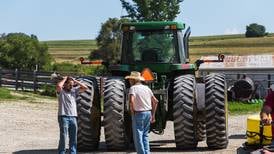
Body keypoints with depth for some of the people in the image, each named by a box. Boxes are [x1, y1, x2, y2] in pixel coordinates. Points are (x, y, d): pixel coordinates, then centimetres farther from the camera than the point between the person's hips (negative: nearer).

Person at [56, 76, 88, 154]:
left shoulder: (74, 90, 15)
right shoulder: (61, 91, 0)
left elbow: (85, 87, 9)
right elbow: (58, 86, -23)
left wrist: (75, 81, 6)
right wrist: (64, 79, -6)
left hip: (73, 117, 5)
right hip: (63, 117, -5)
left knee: (73, 138, 7)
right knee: (63, 137, -6)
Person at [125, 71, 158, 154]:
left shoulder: (133, 88, -10)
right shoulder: (146, 88, 11)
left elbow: (131, 101, -27)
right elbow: (155, 101, 13)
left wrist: (132, 113, -12)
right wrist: (153, 115, 17)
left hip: (138, 114, -7)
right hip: (148, 113, 7)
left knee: (138, 137, 1)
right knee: (145, 135, 18)